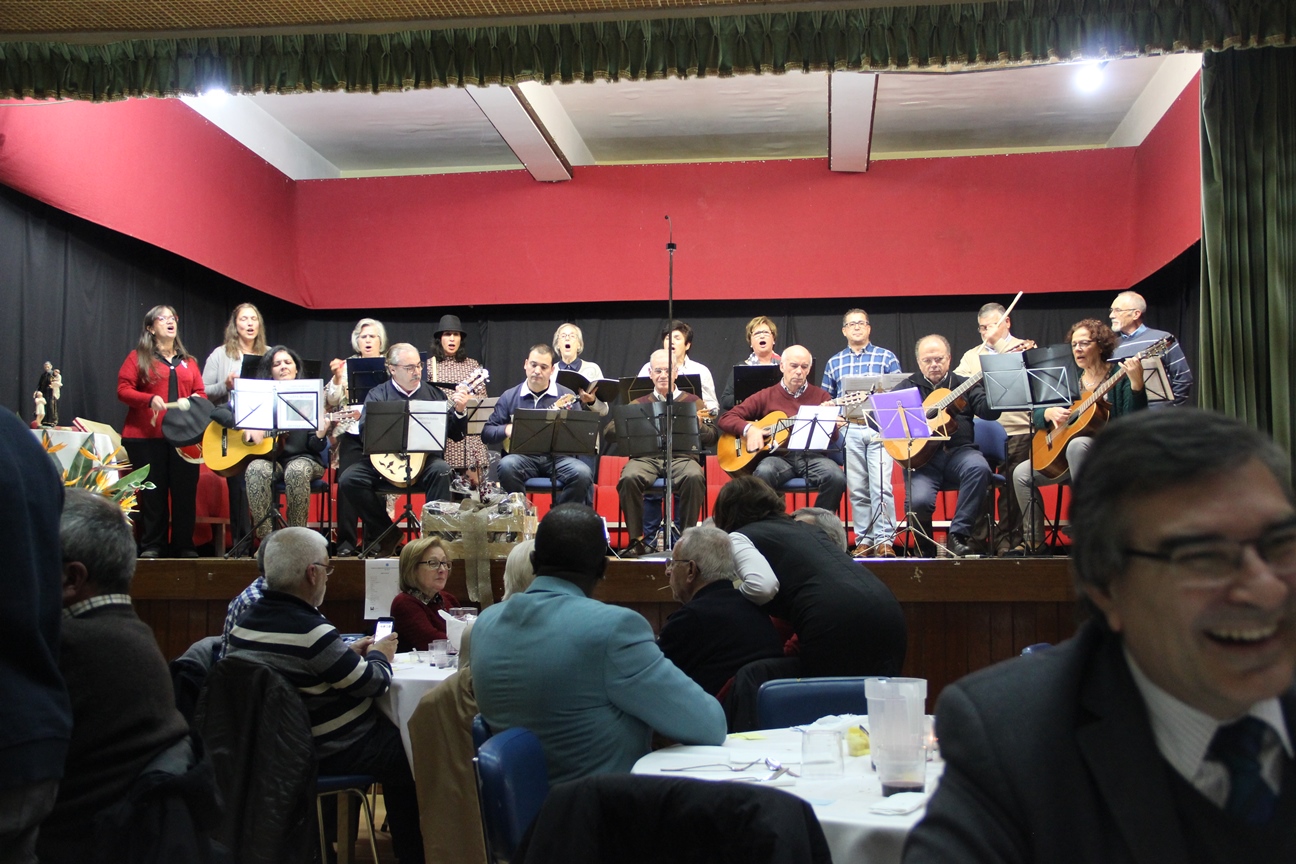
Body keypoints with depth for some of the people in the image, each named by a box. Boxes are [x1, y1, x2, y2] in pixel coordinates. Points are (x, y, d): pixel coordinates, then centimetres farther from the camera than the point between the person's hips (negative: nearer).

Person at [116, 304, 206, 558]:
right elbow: (123, 390, -1)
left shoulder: (188, 362, 19)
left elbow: (201, 392, 16)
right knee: (152, 491, -1)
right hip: (147, 435, -3)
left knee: (185, 490, -1)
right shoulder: (138, 358, 7)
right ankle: (151, 546, 6)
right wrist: (150, 399, -16)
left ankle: (184, 545, 6)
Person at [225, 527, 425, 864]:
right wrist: (379, 655, 3)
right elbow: (373, 684, -17)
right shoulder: (311, 631, -27)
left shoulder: (246, 621, -3)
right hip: (326, 752, -9)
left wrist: (349, 653, 11)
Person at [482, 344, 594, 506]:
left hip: (558, 457, 0)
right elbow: (486, 433, 11)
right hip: (524, 456, 0)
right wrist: (507, 430, -10)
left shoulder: (566, 396, 5)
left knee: (582, 474, -29)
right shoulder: (510, 396, 10)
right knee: (506, 465, -32)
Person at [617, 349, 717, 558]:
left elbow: (712, 437, 10)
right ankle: (636, 539, -17)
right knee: (629, 478, -32)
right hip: (645, 457, 1)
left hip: (681, 456, -1)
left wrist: (698, 424, -11)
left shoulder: (692, 402, 19)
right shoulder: (639, 404, 20)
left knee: (694, 477, -34)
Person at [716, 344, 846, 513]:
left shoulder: (821, 396, 16)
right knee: (763, 473, -35)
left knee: (836, 477, -29)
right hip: (779, 455, -1)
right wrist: (749, 429, -9)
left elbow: (833, 436, 4)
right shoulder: (766, 396, 15)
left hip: (812, 455, 1)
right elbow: (725, 418, 11)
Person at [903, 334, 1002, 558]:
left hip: (959, 451, 1)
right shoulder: (909, 386, 16)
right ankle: (926, 547, 4)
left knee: (979, 468, -34)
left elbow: (989, 412, 0)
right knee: (920, 500, -28)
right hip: (922, 455, -1)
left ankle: (958, 535, -24)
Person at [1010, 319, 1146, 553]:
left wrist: (1136, 382, -33)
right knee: (1022, 474, -15)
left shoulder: (1119, 375, -4)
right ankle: (1034, 538, -4)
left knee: (1077, 444, -38)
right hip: (1063, 453, 6)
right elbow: (1036, 417, 9)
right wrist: (1050, 413, -14)